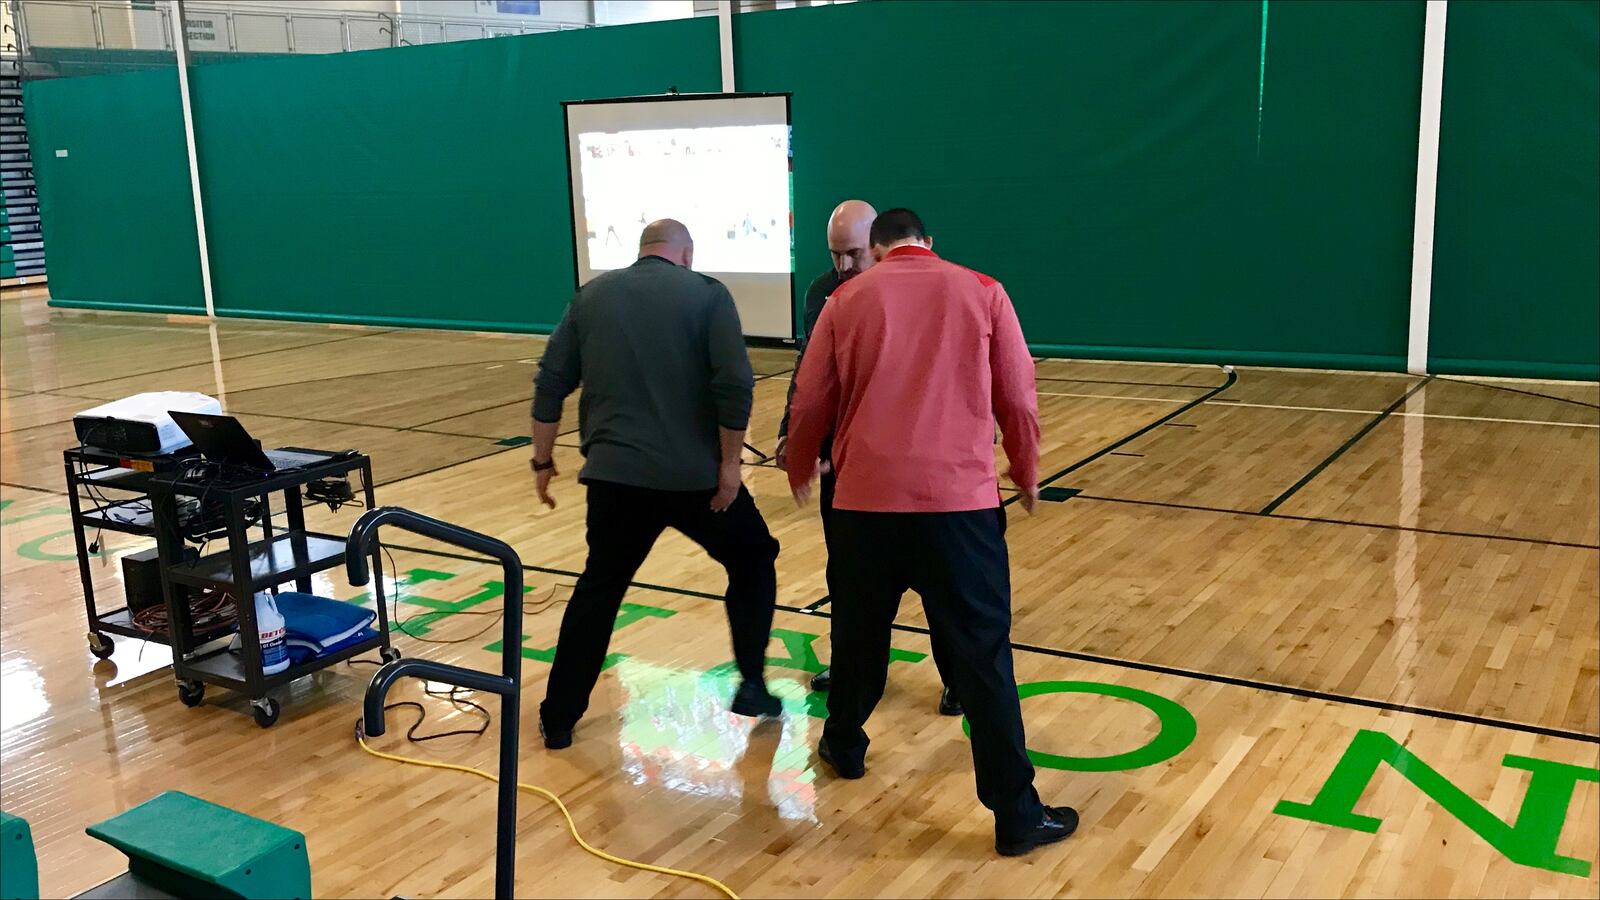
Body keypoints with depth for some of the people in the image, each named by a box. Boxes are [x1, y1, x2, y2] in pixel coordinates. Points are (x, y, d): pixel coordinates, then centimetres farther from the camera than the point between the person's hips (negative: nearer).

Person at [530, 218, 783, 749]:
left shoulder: (592, 295, 11)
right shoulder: (707, 294, 0)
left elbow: (551, 384, 8)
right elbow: (734, 385, -12)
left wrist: (543, 460, 16)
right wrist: (728, 463, -6)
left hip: (615, 473, 3)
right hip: (696, 474, -3)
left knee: (598, 589, 18)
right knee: (753, 563, 21)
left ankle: (558, 719, 19)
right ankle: (752, 684, 16)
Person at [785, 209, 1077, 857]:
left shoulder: (848, 299, 9)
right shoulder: (982, 293, 7)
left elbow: (810, 405, 11)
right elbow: (1017, 400, 8)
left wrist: (800, 473, 30)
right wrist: (1026, 474, 25)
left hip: (865, 498, 2)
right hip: (959, 499, -1)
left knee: (858, 634, 22)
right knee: (982, 656, 3)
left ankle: (844, 748, 43)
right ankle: (1017, 814, 8)